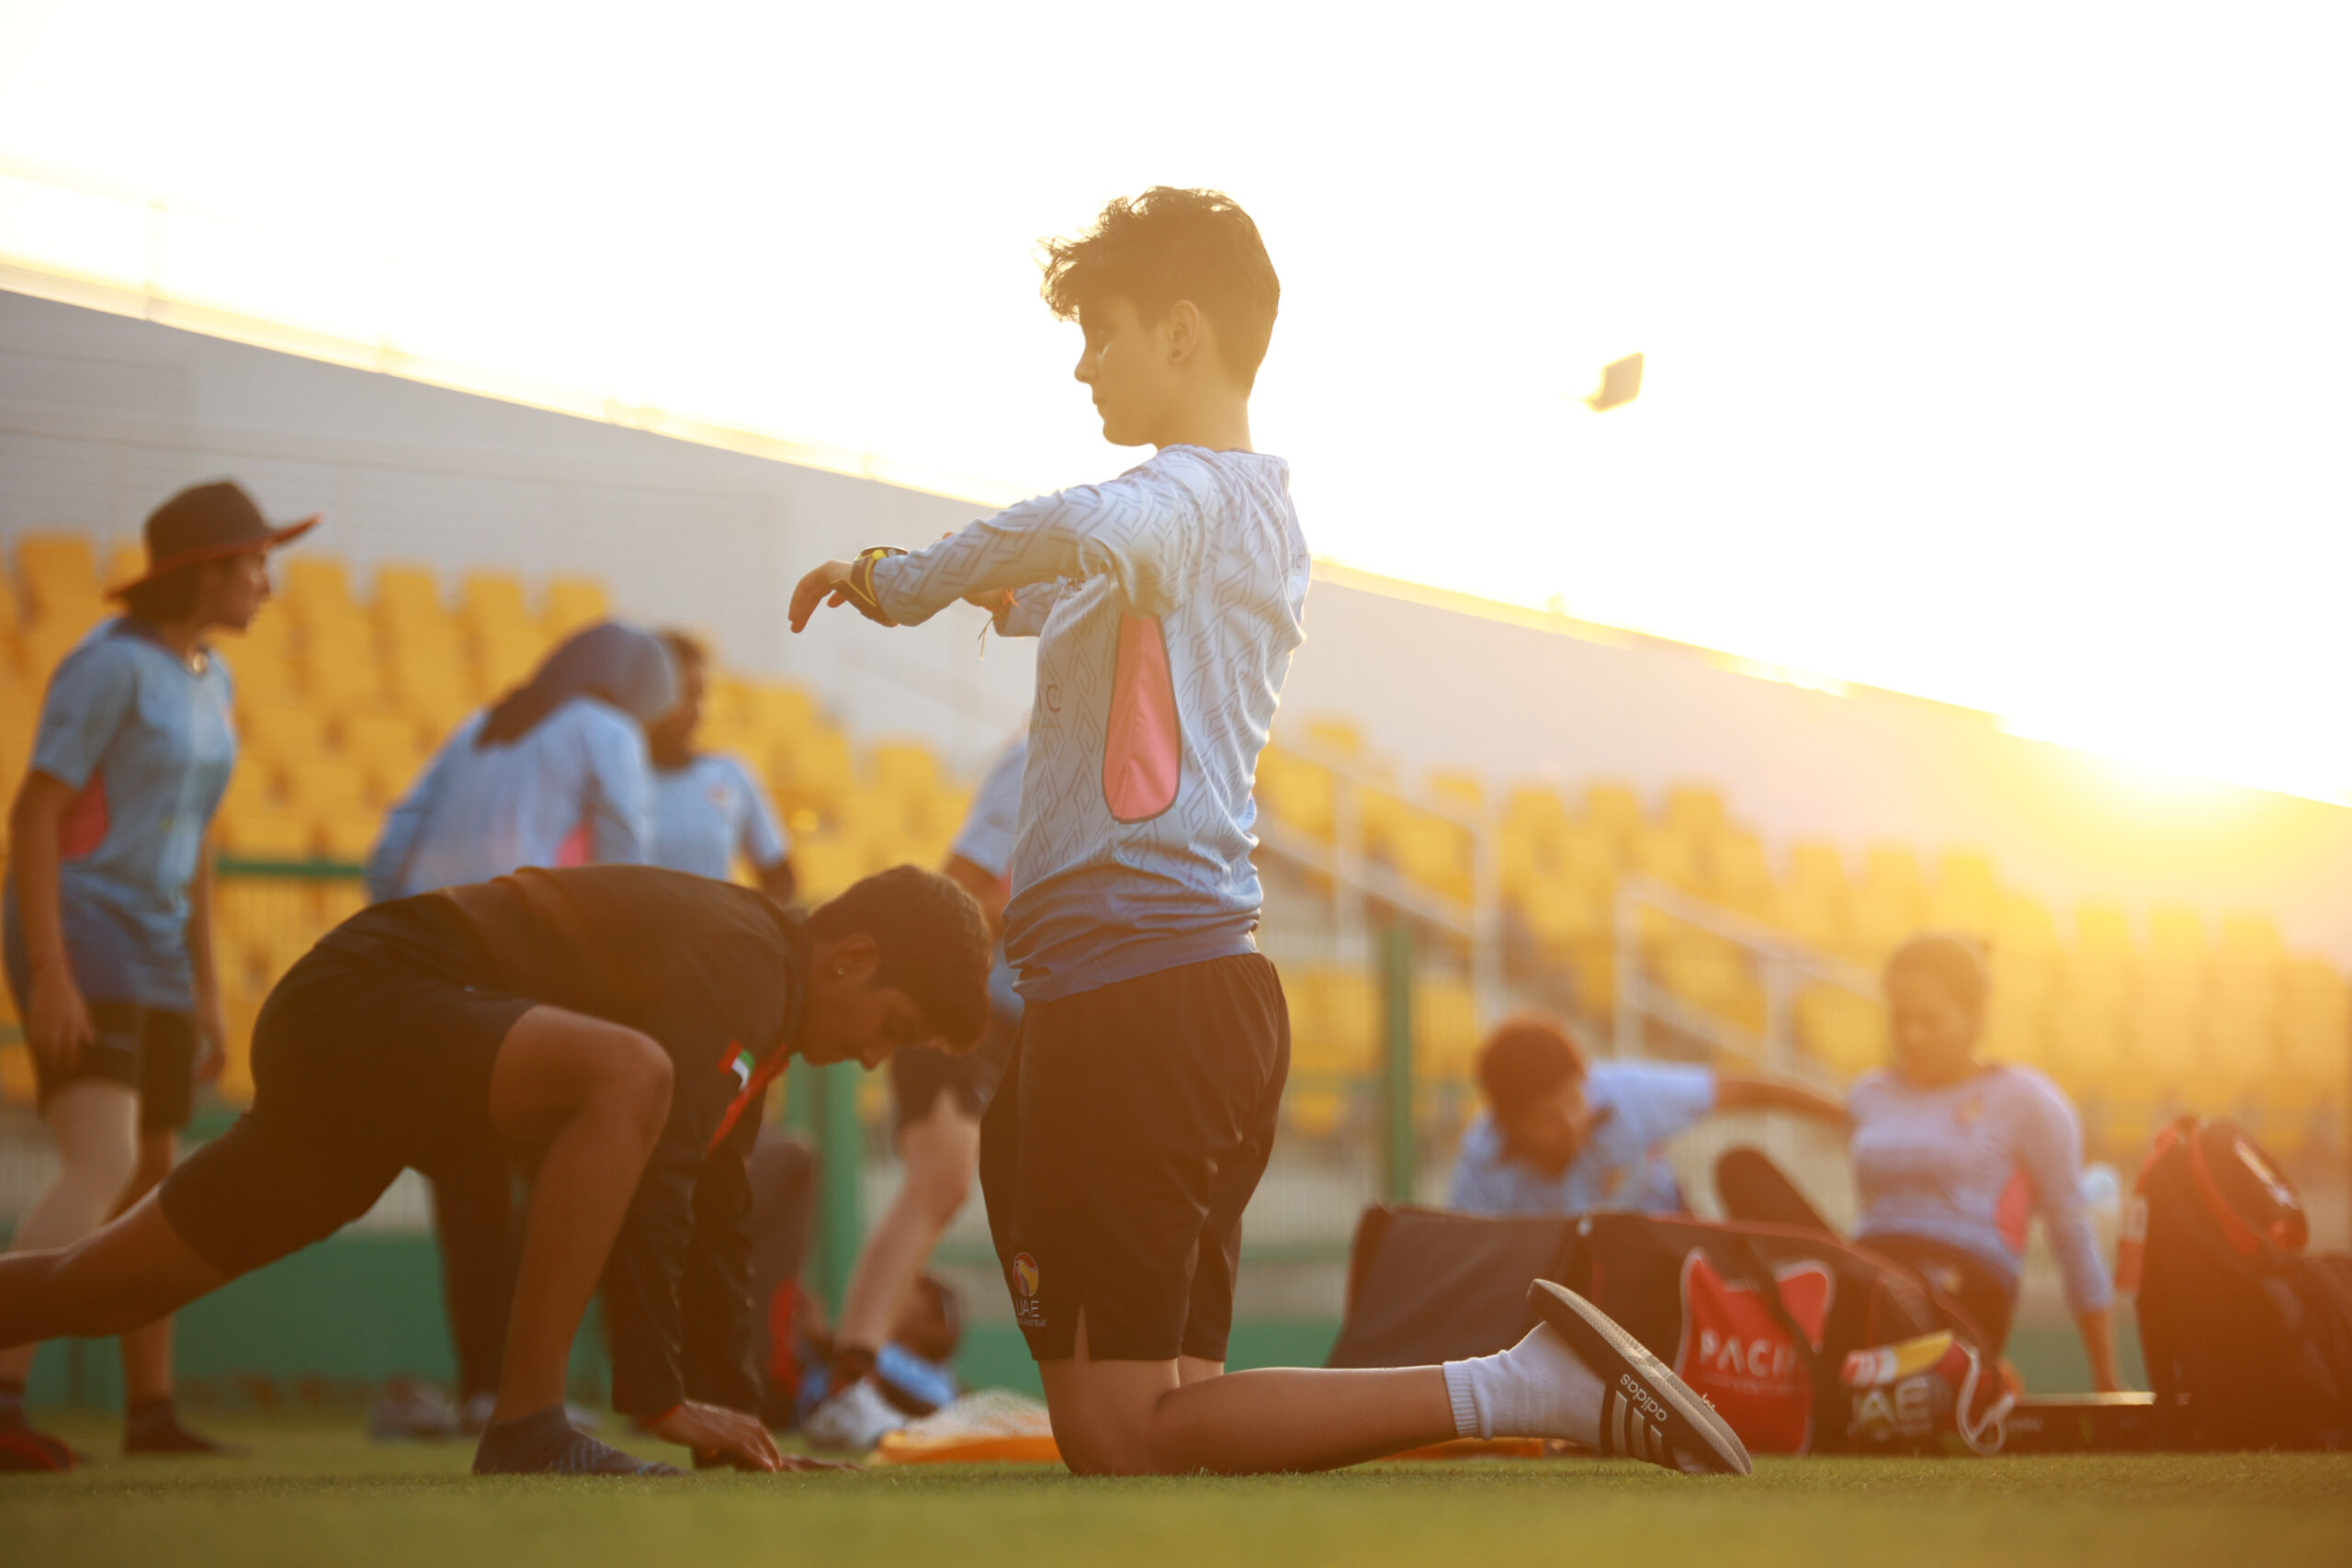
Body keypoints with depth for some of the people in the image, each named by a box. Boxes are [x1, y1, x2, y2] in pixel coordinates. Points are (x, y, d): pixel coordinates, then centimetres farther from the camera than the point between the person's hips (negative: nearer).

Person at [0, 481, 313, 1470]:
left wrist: (207, 994, 20)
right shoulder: (110, 666, -14)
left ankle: (150, 1409, 27)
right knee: (102, 1173, -24)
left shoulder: (208, 679, 14)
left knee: (155, 1180, 15)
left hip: (152, 956, 9)